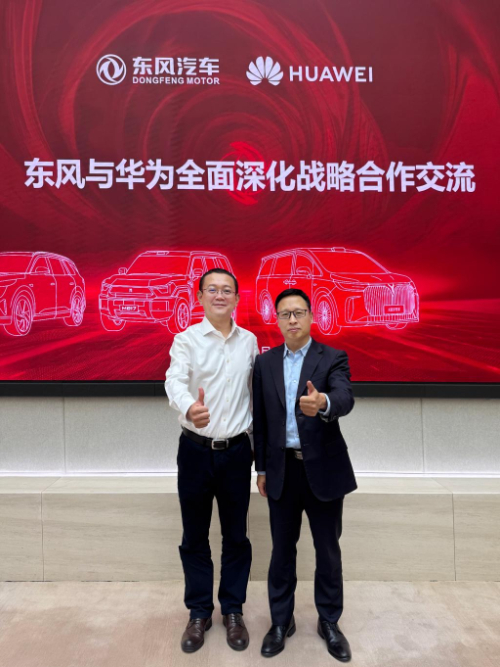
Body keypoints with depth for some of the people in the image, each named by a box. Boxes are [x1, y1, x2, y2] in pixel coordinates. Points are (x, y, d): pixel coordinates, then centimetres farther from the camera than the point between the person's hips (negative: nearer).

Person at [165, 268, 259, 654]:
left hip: (236, 451, 2)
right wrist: (189, 408, -45)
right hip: (195, 450, -1)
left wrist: (259, 445, 12)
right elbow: (175, 381, -23)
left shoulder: (250, 341, 3)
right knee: (195, 537, 12)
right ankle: (199, 614, 32)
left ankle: (233, 611, 33)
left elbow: (254, 392, 10)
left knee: (236, 535, 13)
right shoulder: (187, 339, -6)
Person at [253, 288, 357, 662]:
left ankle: (329, 621, 35)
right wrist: (262, 468, 7)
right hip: (282, 469, 2)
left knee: (328, 550, 13)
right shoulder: (265, 362, 3)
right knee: (282, 549, 14)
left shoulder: (333, 359, -6)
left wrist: (322, 403, -48)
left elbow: (346, 399, -25)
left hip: (324, 469, -2)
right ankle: (282, 620, 34)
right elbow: (260, 419, 6)